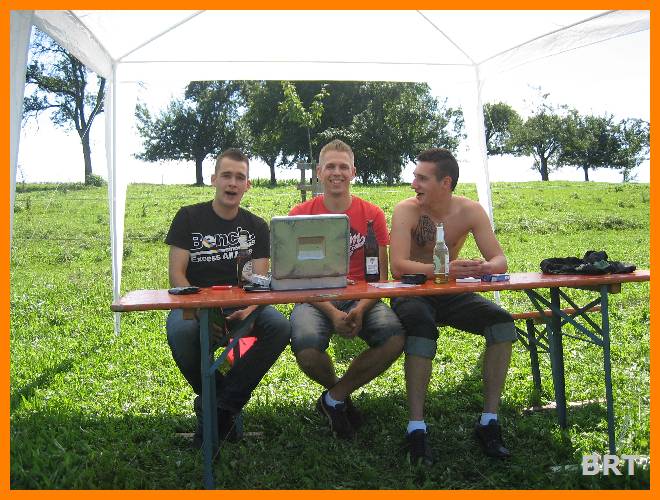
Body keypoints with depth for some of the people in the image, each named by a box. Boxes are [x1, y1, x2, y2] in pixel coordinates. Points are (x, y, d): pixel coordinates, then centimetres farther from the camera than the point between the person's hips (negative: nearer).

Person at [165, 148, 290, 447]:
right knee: (180, 331, -37)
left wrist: (248, 309, -23)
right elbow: (176, 275, -5)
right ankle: (226, 404, -9)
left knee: (280, 327, -28)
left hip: (240, 305, 2)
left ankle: (219, 405, -16)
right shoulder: (189, 218, 3)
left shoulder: (256, 227, 9)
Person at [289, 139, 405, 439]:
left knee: (395, 338, -29)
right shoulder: (301, 215, 1)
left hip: (361, 299, 2)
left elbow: (381, 275, 2)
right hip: (315, 300, -1)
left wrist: (360, 310, -18)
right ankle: (343, 396, 5)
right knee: (306, 348, -33)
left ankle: (334, 397, -3)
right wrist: (332, 314, -18)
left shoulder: (371, 214, 5)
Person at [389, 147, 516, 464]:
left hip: (449, 294, 4)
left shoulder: (470, 212, -4)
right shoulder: (406, 210, -14)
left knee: (502, 323, -20)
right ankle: (416, 428, -27)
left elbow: (500, 260, -10)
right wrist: (445, 269, -43)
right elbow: (398, 265, -27)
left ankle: (489, 422, -11)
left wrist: (486, 267, -35)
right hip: (411, 293, -4)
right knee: (422, 327, -37)